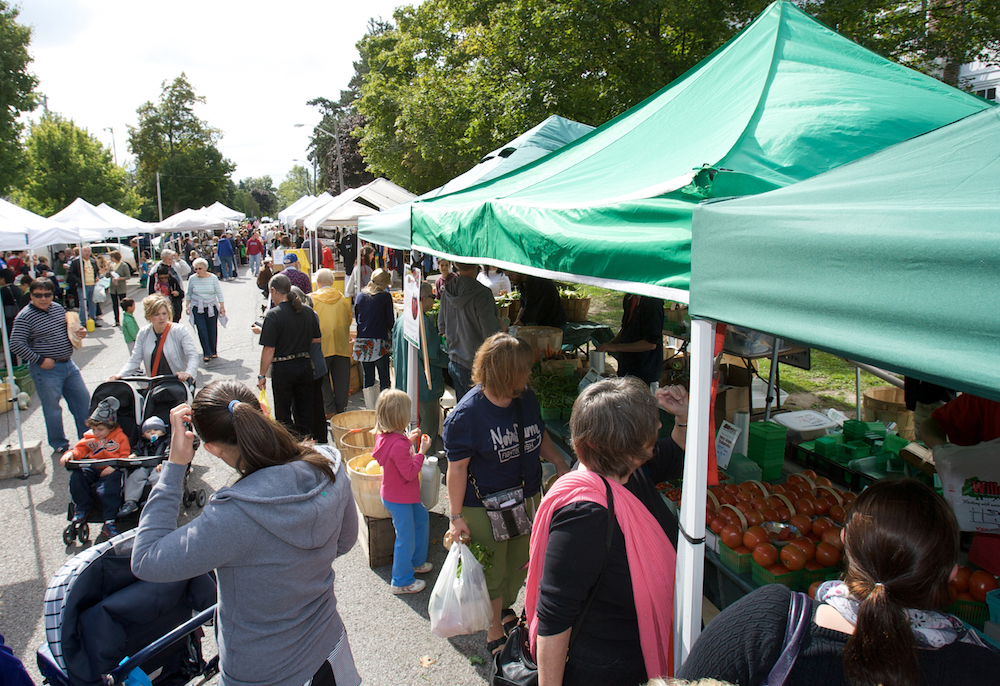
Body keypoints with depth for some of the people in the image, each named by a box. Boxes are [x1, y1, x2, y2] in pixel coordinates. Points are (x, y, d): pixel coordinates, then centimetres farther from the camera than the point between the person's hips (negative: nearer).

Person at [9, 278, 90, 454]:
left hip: (68, 364, 7)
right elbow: (16, 345, -17)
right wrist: (39, 360, -18)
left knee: (83, 398, 12)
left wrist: (80, 331, 1)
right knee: (52, 408, 6)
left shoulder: (58, 308, 6)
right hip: (46, 369, -6)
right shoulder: (24, 317, -13)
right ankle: (59, 444, 21)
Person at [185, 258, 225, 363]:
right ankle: (206, 353, -4)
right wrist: (187, 306, 5)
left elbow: (219, 293, 1)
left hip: (211, 307, 0)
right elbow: (189, 294, 11)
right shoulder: (193, 279, -1)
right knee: (202, 330, -8)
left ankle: (213, 351, 20)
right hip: (198, 308, 0)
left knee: (212, 330, 3)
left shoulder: (213, 278, -3)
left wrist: (222, 307, -2)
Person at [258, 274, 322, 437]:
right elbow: (317, 339, 8)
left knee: (283, 414, 9)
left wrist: (262, 375, -8)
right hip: (305, 366, 5)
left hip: (283, 369, -5)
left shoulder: (273, 315, -15)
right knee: (305, 411, 16)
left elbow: (269, 350, -16)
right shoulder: (308, 311, 0)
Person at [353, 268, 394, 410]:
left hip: (362, 341, 5)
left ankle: (370, 409, 14)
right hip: (379, 342, -5)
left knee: (367, 376, 10)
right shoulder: (385, 296, -7)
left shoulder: (360, 296, 7)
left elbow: (356, 318, 15)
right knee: (384, 377, 3)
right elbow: (390, 322, -3)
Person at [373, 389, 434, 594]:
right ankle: (402, 581, 22)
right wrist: (422, 451, -20)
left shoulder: (384, 436, -3)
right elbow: (410, 473, -26)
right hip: (399, 499, -10)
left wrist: (409, 440, 6)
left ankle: (416, 562, 42)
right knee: (406, 537, 5)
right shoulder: (398, 445, -33)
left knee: (422, 518, 26)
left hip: (405, 495, 10)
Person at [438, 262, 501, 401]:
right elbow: (490, 333, -19)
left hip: (454, 362, 7)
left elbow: (441, 325, 13)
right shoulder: (482, 294, -20)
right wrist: (498, 323, 1)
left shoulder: (446, 291, 2)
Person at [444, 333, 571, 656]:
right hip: (484, 508, -6)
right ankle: (495, 634, 38)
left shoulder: (527, 398, -4)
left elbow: (539, 436, 14)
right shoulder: (466, 414, -24)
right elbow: (457, 469, -18)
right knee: (493, 573, 13)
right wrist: (456, 516, -15)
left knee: (520, 562, 24)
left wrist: (559, 463, 2)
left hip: (527, 498, 6)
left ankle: (505, 610, 53)